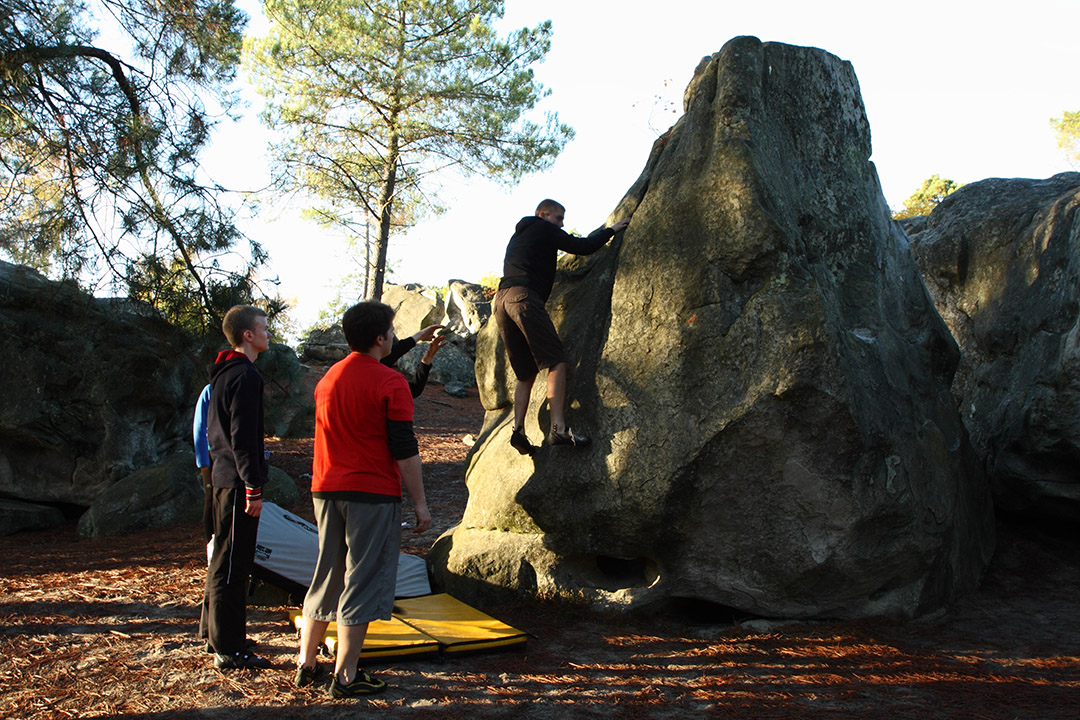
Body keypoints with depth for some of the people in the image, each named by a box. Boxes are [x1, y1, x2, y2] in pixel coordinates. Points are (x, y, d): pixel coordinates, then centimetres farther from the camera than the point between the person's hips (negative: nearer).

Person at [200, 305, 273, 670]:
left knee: (223, 557, 19)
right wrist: (254, 486, -20)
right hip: (237, 481, -11)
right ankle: (228, 650, 0)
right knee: (232, 564, -6)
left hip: (223, 476, 11)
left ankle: (217, 630, 31)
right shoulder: (245, 376, -17)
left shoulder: (223, 372, 16)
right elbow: (243, 437, -22)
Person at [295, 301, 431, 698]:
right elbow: (404, 450, -13)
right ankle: (346, 676, 6)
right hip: (373, 493, -7)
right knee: (363, 581, 1)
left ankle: (305, 663, 24)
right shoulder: (390, 383, -11)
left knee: (327, 576, 17)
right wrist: (420, 502, -8)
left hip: (326, 490, 7)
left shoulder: (328, 378, 11)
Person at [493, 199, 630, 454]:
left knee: (526, 374, 10)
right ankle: (558, 428, -24)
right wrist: (611, 230, 18)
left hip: (501, 299, 8)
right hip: (524, 297, -8)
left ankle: (518, 428, -5)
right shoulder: (543, 229, 10)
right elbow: (583, 247, 6)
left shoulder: (517, 235, 33)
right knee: (556, 361, -12)